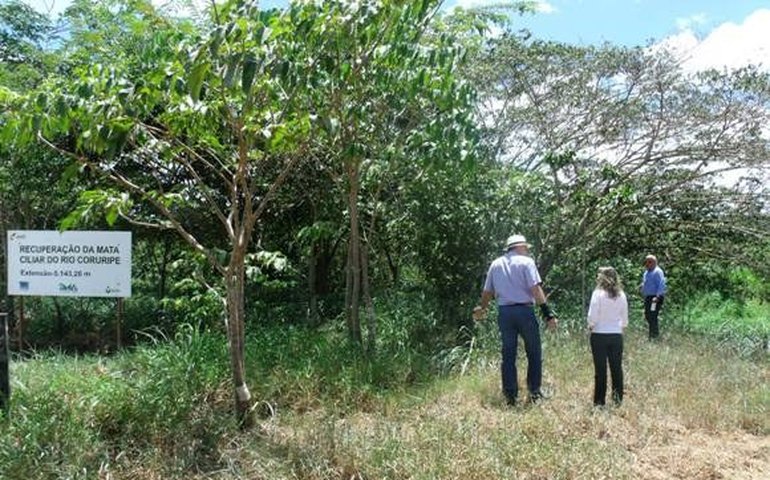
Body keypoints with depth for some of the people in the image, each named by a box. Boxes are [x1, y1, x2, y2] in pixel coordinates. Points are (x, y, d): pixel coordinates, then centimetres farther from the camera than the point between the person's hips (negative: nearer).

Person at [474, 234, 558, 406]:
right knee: (534, 353, 9)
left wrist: (481, 308, 33)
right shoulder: (526, 262, -2)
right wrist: (547, 313, -14)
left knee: (508, 355, 9)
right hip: (524, 310, -4)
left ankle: (510, 395, 10)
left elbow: (487, 291, 16)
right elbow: (535, 289, -13)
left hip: (504, 313, 4)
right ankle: (534, 392, 12)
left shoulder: (496, 264, 11)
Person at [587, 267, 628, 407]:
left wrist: (591, 326, 6)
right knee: (617, 368, 10)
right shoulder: (621, 295, 3)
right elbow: (625, 320, 8)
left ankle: (599, 401, 6)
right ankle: (618, 399, 10)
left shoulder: (598, 293, -10)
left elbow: (592, 316, -13)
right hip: (617, 335, 3)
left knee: (600, 369, 3)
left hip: (599, 335, -3)